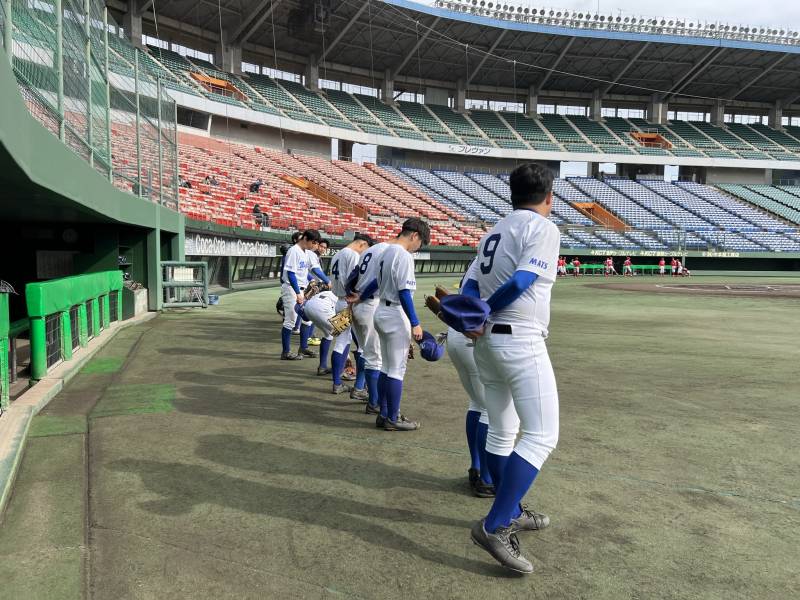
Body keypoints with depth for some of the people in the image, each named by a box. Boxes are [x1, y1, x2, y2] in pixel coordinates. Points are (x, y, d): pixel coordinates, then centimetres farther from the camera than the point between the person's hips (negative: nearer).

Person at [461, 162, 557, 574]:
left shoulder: (495, 231, 17)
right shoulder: (543, 228, -5)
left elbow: (471, 284, 6)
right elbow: (523, 281, -18)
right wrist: (484, 311, -9)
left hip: (486, 341, 9)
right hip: (520, 342, -9)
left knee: (501, 432, 17)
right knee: (541, 436, -6)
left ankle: (511, 513, 31)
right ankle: (496, 526, -11)